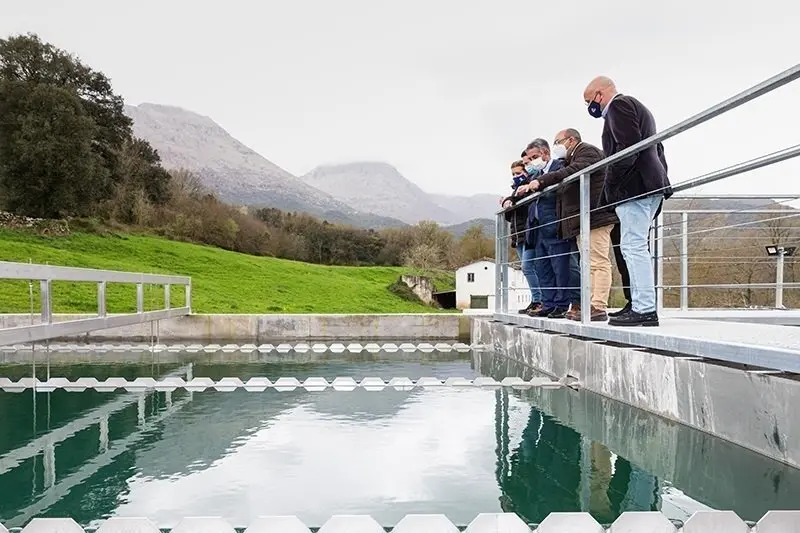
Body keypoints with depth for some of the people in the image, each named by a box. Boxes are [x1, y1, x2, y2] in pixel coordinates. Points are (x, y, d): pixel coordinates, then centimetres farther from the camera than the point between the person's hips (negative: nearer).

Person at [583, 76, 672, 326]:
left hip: (634, 185, -10)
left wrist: (609, 187, -17)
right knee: (636, 248, 10)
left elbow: (628, 145, -17)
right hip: (650, 184, 10)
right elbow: (657, 149, 24)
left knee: (633, 247, -11)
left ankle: (645, 310, -12)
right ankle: (641, 306, 12)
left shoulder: (619, 104, -3)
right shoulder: (638, 107, 29)